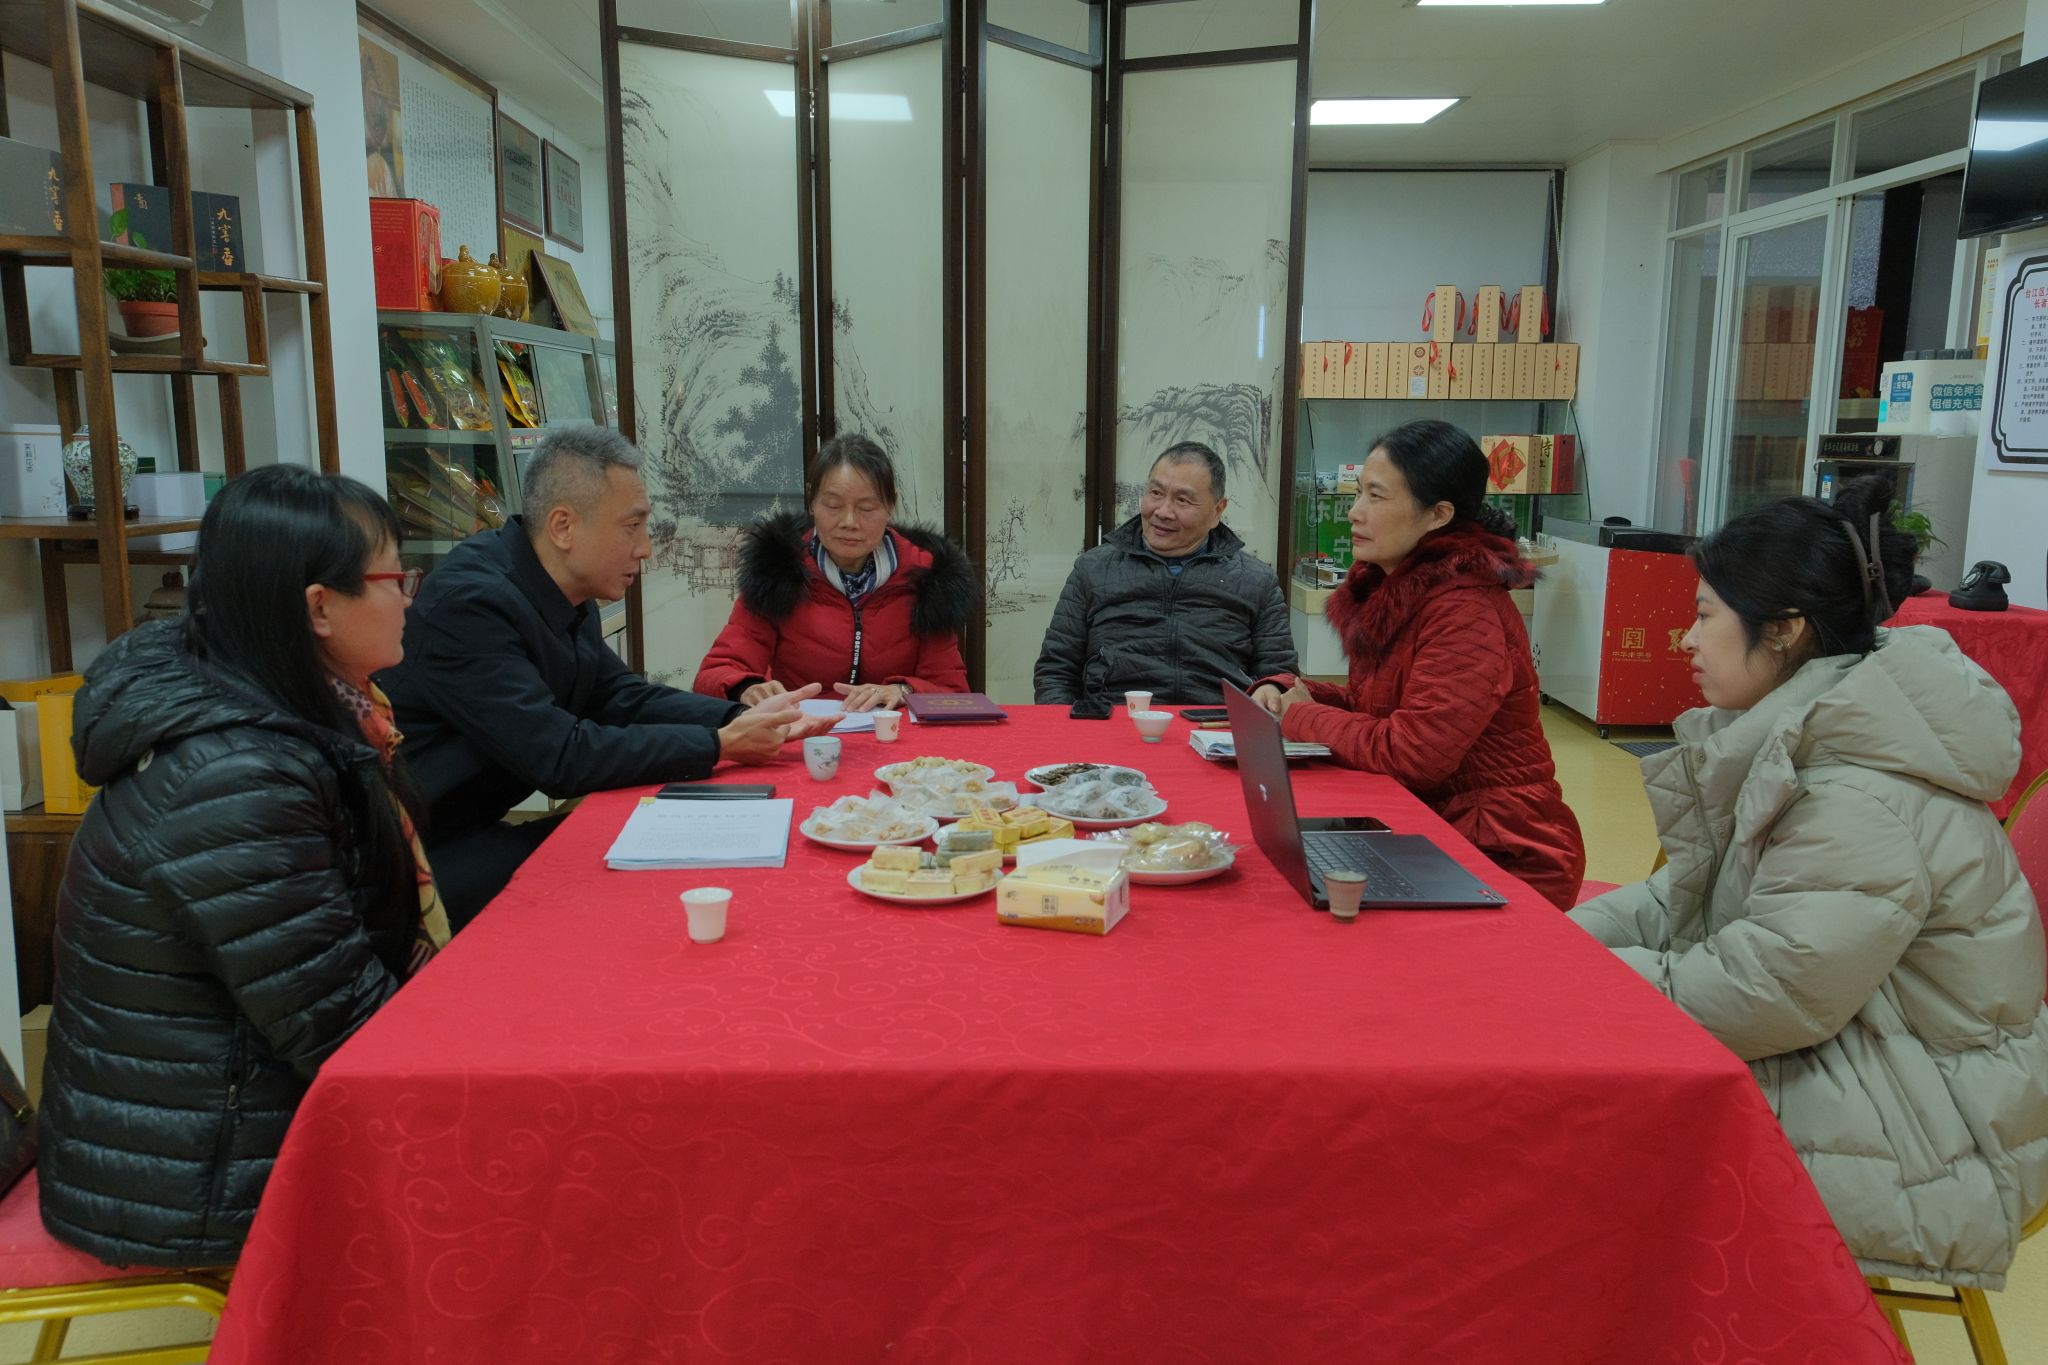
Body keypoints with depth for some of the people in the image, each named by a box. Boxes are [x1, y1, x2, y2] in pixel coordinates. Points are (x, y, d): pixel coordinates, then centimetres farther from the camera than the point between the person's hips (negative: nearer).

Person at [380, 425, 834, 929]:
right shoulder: (469, 603, -24)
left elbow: (624, 697, 11)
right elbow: (561, 758, -26)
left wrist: (743, 718, -4)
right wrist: (720, 745, -21)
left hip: (480, 827, 8)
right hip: (428, 854, -8)